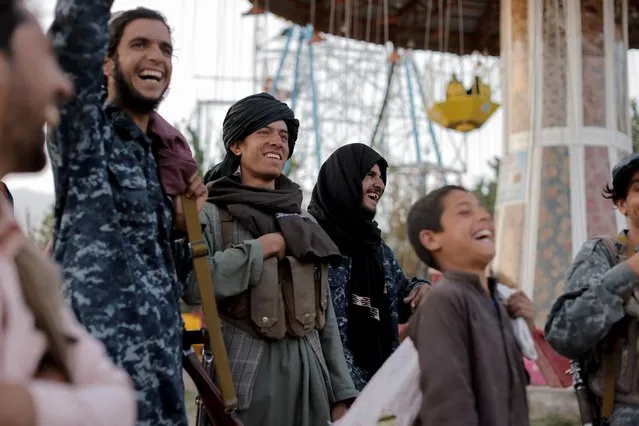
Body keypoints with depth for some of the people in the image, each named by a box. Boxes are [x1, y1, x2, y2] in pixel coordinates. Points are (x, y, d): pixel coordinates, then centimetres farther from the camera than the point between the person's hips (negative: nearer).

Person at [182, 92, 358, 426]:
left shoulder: (304, 222, 15)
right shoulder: (211, 215, -2)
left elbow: (325, 316, 15)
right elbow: (190, 282, -23)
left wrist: (340, 393, 11)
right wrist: (259, 249, -13)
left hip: (308, 376, 5)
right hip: (242, 378, -5)